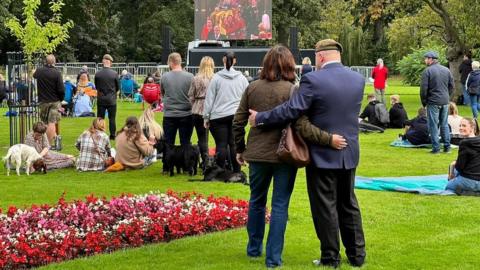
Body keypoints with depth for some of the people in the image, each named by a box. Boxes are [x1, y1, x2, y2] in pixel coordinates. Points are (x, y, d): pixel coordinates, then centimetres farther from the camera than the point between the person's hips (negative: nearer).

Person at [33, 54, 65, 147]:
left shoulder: (39, 71, -2)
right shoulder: (57, 73, -15)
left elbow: (34, 75, 24)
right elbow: (61, 90, -15)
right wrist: (61, 99, 3)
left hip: (43, 101, 3)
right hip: (54, 101, -3)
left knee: (45, 123, 14)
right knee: (52, 122, -4)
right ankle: (49, 144, -8)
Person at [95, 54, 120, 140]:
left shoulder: (97, 74, -7)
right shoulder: (114, 74, -11)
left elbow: (96, 86, 5)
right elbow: (118, 87, 1)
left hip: (101, 99, 1)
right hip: (111, 99, -1)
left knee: (100, 118, 8)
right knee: (112, 118, 6)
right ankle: (112, 135, 8)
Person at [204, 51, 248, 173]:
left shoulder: (216, 77, -4)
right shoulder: (241, 78, 4)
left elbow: (209, 99, -2)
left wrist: (206, 117, 3)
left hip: (219, 116, -3)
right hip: (237, 116, 3)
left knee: (221, 145, -1)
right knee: (234, 144, 7)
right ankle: (237, 173, 9)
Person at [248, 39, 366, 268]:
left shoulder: (313, 80, -18)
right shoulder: (358, 79, 1)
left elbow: (291, 110, -21)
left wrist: (259, 118, -10)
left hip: (322, 155, -5)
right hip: (349, 154, 6)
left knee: (325, 207, 5)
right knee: (348, 204, 17)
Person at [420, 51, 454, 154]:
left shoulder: (427, 71, -9)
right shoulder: (446, 70, 8)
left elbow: (423, 88, -11)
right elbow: (451, 86, 11)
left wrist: (424, 102, 1)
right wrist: (447, 97, 17)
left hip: (433, 102, -5)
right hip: (445, 101, 5)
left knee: (433, 125, 1)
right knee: (444, 124, 14)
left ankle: (436, 148, 0)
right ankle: (447, 147, 13)